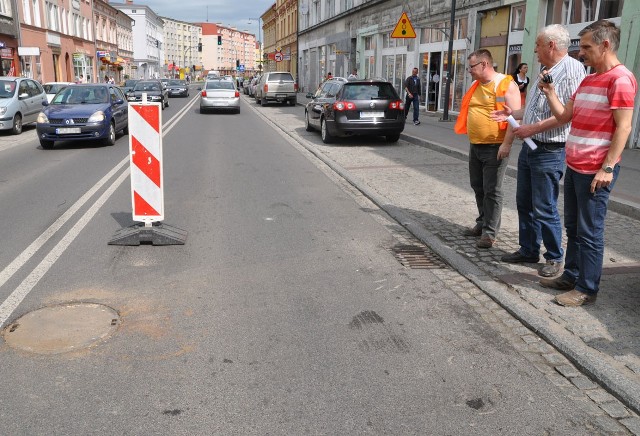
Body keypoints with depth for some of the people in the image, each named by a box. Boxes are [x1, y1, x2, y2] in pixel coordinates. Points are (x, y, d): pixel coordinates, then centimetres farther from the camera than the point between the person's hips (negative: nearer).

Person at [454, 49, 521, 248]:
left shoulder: (506, 85, -12)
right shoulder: (476, 86, 12)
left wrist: (506, 143, -23)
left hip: (494, 148, -8)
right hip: (475, 146, 8)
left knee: (492, 191, -3)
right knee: (478, 187, 16)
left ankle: (490, 232, 3)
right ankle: (482, 223, 30)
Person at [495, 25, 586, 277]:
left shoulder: (572, 69, -14)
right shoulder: (545, 72, 16)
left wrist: (534, 128, -22)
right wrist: (512, 114, 23)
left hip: (550, 152, -9)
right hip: (529, 148, 10)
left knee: (545, 209, -2)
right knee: (524, 203, 14)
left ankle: (554, 258, 13)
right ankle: (528, 250, 27)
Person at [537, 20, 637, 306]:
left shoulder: (620, 79, -12)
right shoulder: (588, 80, 16)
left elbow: (623, 127, -17)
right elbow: (564, 116, 17)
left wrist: (607, 168, -21)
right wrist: (549, 91, 5)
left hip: (595, 171, -9)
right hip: (574, 167, 9)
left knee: (589, 232, -1)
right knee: (573, 226, 15)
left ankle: (587, 289, 8)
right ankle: (571, 276, 26)